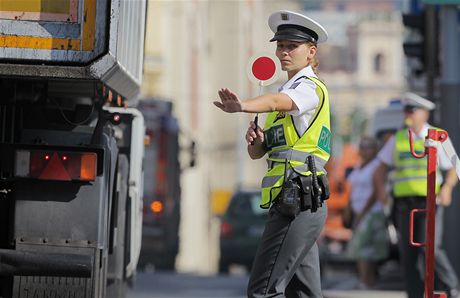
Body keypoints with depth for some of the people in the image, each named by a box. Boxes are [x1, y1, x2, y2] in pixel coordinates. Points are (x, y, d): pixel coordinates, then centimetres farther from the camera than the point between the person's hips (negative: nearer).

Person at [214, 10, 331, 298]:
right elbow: (257, 152, 21)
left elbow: (276, 102, -31)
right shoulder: (289, 90, 23)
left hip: (298, 203, -10)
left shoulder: (310, 87, -6)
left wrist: (242, 106, -50)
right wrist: (256, 139, -3)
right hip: (303, 207, 10)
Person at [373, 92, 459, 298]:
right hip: (404, 203, 4)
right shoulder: (397, 139, 11)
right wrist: (380, 187, -5)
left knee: (430, 250, -15)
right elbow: (381, 168, 13)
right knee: (408, 254, 0)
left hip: (430, 202, -4)